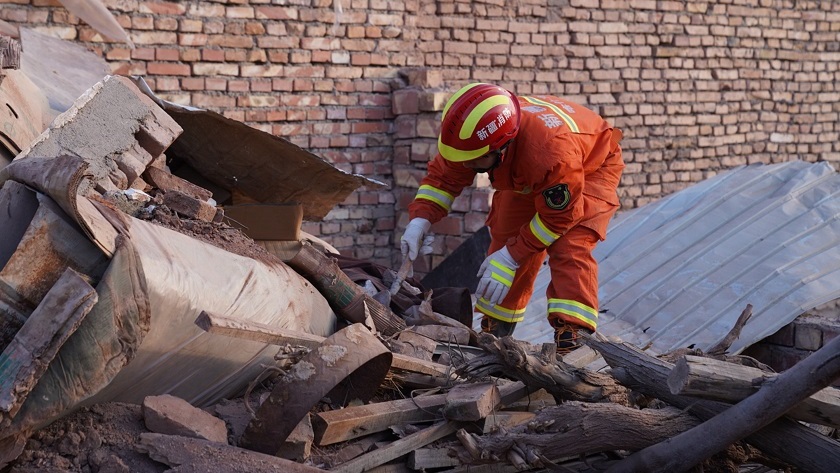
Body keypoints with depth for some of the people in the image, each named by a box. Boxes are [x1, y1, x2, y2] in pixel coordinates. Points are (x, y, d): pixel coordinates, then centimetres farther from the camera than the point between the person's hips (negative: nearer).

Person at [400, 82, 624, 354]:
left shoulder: (552, 152, -47)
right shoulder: (471, 136, -30)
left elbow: (558, 217, -32)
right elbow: (443, 177, -13)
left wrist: (511, 257, -30)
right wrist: (420, 220, -29)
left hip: (591, 169, -6)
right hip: (528, 179, 6)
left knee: (569, 249, -25)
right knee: (505, 243, -1)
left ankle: (573, 339, -26)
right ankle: (494, 333, 12)